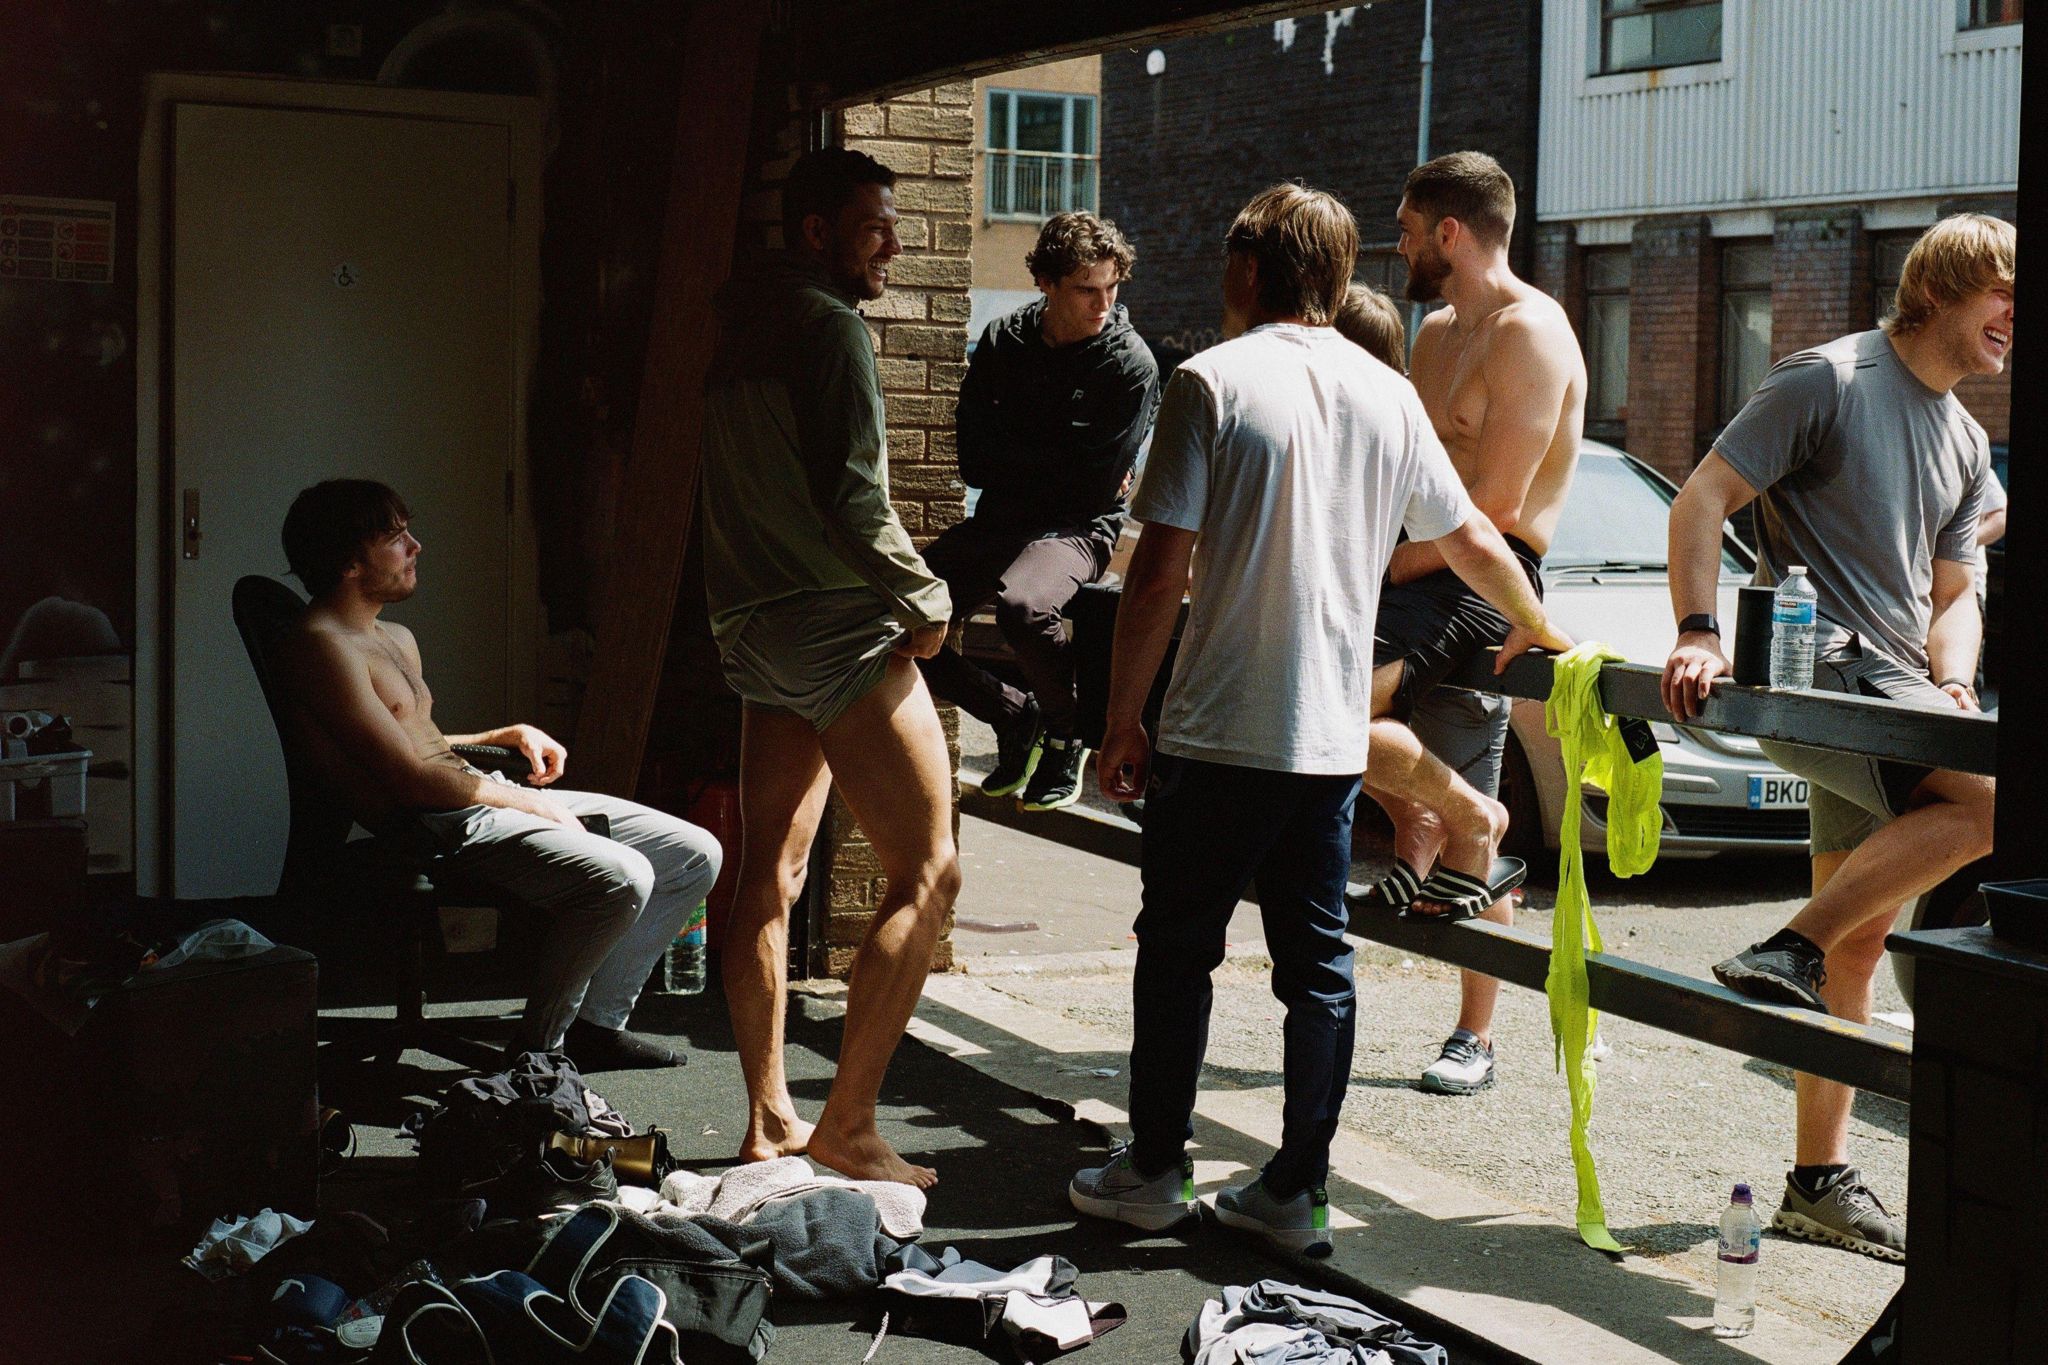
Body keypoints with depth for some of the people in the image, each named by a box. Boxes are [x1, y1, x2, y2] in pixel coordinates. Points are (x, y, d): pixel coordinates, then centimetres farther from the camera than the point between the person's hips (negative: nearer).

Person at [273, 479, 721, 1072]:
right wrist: (529, 802, -10)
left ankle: (596, 1022, 10)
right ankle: (537, 1049, -13)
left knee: (694, 855, 3)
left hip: (487, 794, 10)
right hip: (435, 827, -10)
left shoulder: (397, 639, 22)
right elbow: (409, 776, -17)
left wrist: (512, 734, 15)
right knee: (618, 878, -32)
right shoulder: (320, 647, -11)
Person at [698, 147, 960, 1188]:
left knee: (770, 877, 12)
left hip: (756, 628, 10)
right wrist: (925, 602, -8)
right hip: (841, 631, -10)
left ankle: (769, 1122, 18)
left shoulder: (742, 326, 17)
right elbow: (850, 498, -20)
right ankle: (847, 1128, -8)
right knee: (926, 875, -6)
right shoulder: (829, 326, -12)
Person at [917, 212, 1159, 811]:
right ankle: (1013, 714, 9)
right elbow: (974, 463, 2)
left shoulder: (1130, 365, -10)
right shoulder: (1003, 341, 3)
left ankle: (1066, 736, -8)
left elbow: (1094, 490, -14)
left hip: (1076, 529, -5)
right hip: (999, 522, 5)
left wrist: (1017, 461, -5)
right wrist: (1059, 463, -8)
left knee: (1022, 604, -37)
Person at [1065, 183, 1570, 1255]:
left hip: (1220, 733, -4)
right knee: (1318, 965, 9)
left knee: (1177, 948, 9)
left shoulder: (1213, 382, -7)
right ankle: (1297, 1189, 14)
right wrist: (1539, 633, 37)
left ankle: (1155, 1166, 18)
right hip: (1334, 736, 5)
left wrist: (1120, 722, -5)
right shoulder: (1389, 395, 8)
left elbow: (1160, 572, -12)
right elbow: (1473, 543, 18)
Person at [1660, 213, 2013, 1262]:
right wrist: (1698, 632, -20)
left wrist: (1951, 680, 3)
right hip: (1817, 668, -8)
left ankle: (1821, 1181, 15)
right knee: (1995, 796, -27)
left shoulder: (1966, 444, 21)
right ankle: (1788, 954, -17)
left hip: (1887, 692, 8)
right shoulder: (1830, 379, -4)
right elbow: (1703, 497, -8)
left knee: (1858, 948, 8)